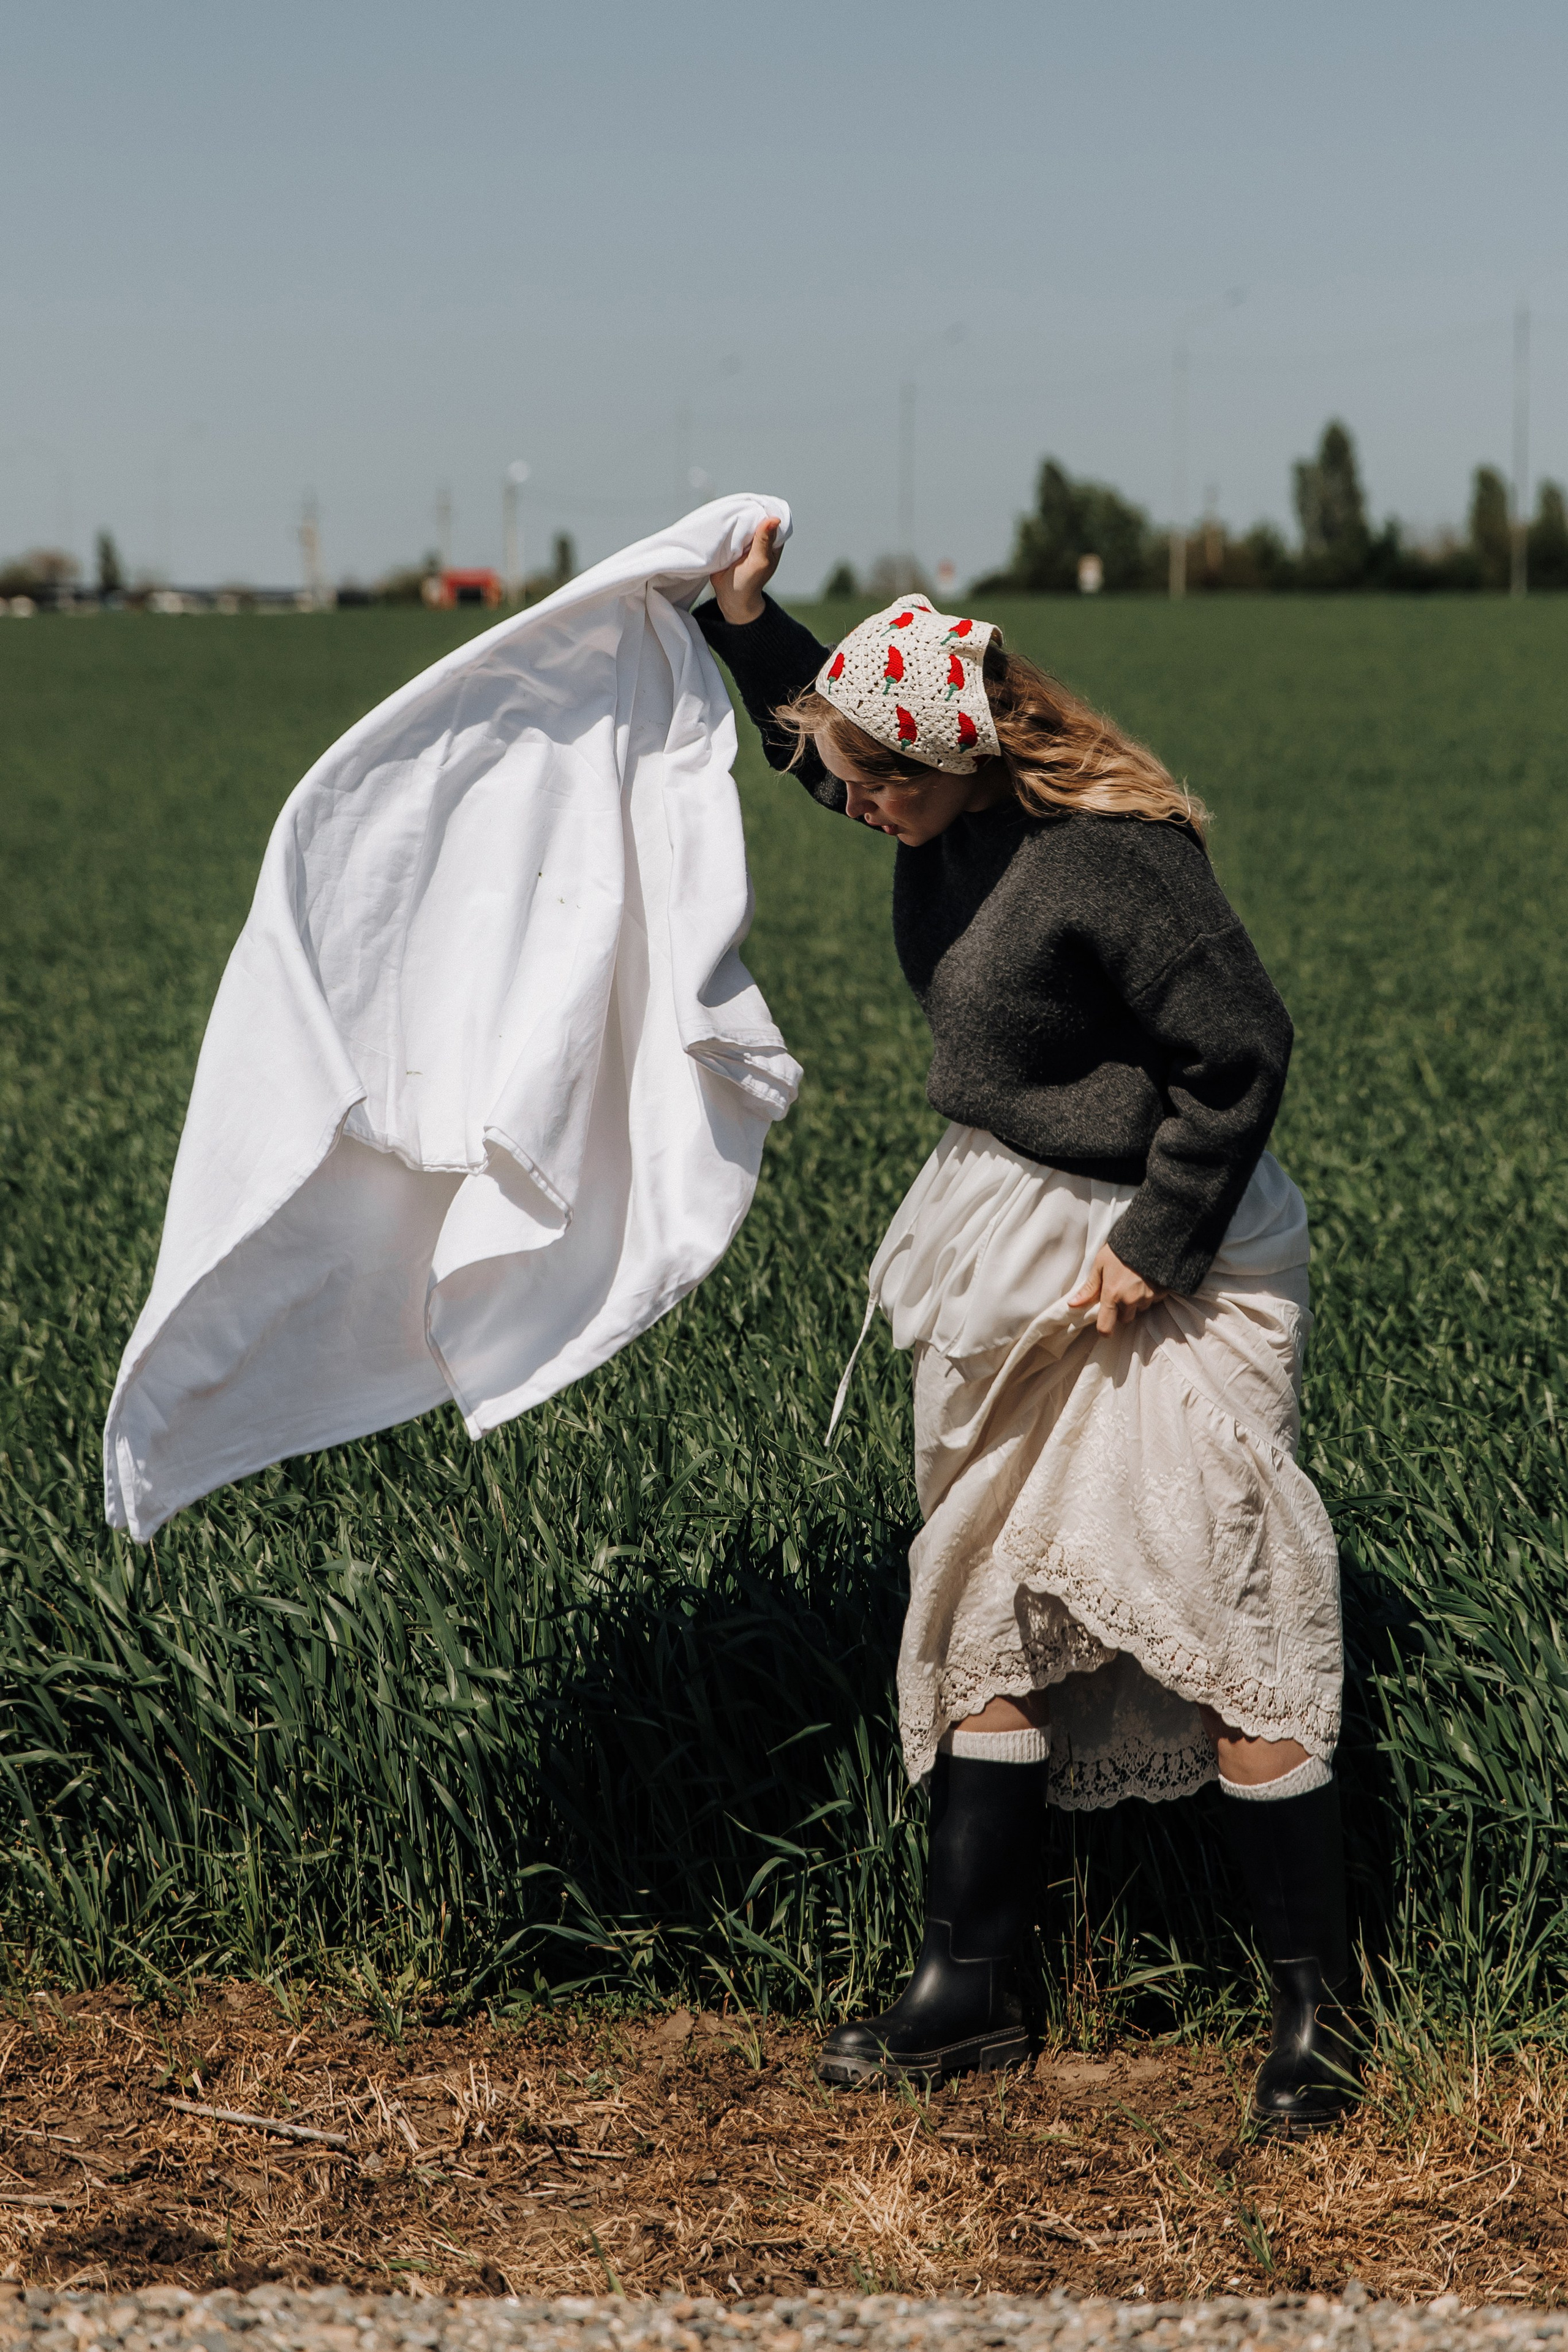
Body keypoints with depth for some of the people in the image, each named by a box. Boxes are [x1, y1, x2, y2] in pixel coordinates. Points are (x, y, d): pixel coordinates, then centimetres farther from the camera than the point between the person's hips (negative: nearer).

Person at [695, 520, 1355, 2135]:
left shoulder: (1107, 856, -24)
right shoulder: (946, 818, 1)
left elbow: (1239, 1052, -21)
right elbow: (823, 744, 24)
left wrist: (1154, 1246, -18)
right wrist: (744, 620, 12)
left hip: (1157, 1262, -9)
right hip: (1004, 1249, 9)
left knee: (1217, 1617, -7)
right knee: (991, 1612, 11)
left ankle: (1315, 2009, 5)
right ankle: (970, 1985, 20)